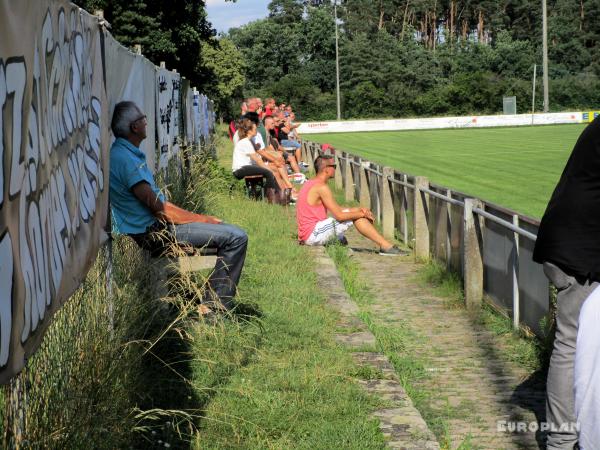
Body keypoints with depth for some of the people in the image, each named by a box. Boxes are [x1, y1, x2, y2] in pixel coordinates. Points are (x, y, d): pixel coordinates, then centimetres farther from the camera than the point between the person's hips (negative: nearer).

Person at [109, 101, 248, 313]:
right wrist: (202, 219, -12)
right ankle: (214, 308, -9)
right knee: (236, 238, -14)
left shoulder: (129, 153, 14)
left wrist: (199, 217, 11)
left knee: (232, 232, 19)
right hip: (153, 232, -11)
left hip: (155, 225, 11)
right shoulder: (124, 158, -20)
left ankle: (214, 303, 18)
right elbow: (157, 208, -21)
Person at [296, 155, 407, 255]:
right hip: (312, 234, -10)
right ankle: (386, 246, -9)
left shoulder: (311, 184, 16)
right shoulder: (321, 187, -16)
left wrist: (359, 209, 8)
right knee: (356, 216, -11)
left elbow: (337, 209, 19)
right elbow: (339, 215, -18)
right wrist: (362, 214, -4)